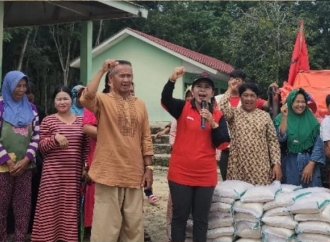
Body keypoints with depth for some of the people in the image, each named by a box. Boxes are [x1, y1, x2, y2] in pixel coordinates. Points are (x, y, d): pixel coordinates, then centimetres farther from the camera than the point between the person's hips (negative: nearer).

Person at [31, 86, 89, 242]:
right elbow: (42, 146, -2)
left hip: (74, 173, 3)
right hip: (53, 172, -3)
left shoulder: (80, 121, 10)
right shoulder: (48, 120, 1)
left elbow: (85, 147, 13)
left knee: (70, 206, 6)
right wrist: (55, 138, -19)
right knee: (52, 206, -1)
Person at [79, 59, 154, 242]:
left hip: (134, 175, 4)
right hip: (109, 174, -4)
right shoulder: (103, 100, -2)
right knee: (106, 225, 2)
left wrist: (148, 167, 6)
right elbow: (85, 99, -25)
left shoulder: (140, 104, 11)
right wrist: (102, 70, -20)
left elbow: (146, 139, 11)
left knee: (134, 225, 14)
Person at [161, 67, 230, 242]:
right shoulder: (182, 108, 0)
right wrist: (173, 79, -38)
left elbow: (222, 143, -2)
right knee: (180, 216, 7)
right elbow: (165, 99, -20)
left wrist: (212, 122, -16)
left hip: (206, 176, 2)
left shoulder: (218, 115, 6)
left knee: (201, 219, 11)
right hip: (180, 173, -2)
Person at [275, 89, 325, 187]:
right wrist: (284, 117, -20)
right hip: (290, 164, -1)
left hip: (309, 162, 1)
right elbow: (281, 138, -14)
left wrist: (311, 165, -9)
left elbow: (318, 144, 0)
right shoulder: (281, 118, 1)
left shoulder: (311, 120, 3)